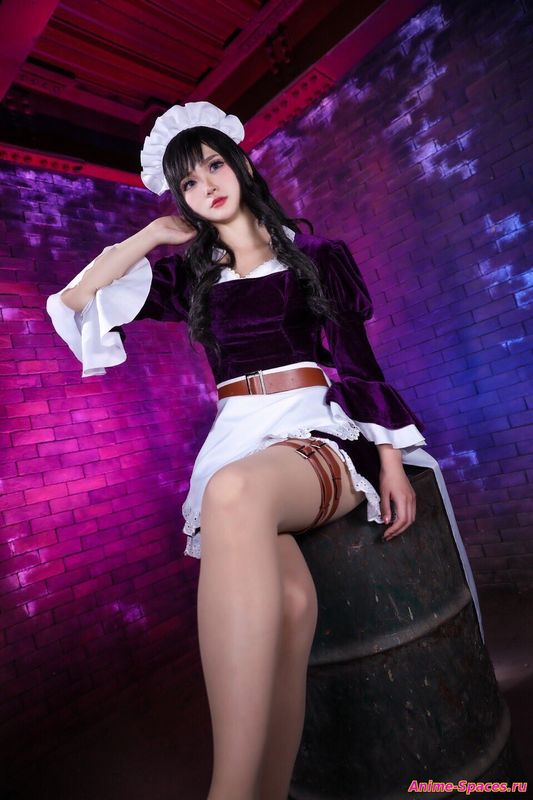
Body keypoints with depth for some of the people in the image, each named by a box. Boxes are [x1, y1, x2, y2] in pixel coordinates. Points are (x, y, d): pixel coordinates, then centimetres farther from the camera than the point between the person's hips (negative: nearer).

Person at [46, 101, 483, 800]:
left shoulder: (317, 256, 16)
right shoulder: (190, 276, 20)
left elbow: (360, 363, 7)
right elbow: (73, 297, 14)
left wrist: (393, 462, -4)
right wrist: (154, 234, 18)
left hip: (320, 431, -1)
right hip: (239, 441, 2)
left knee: (237, 490, -38)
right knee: (288, 600, -31)